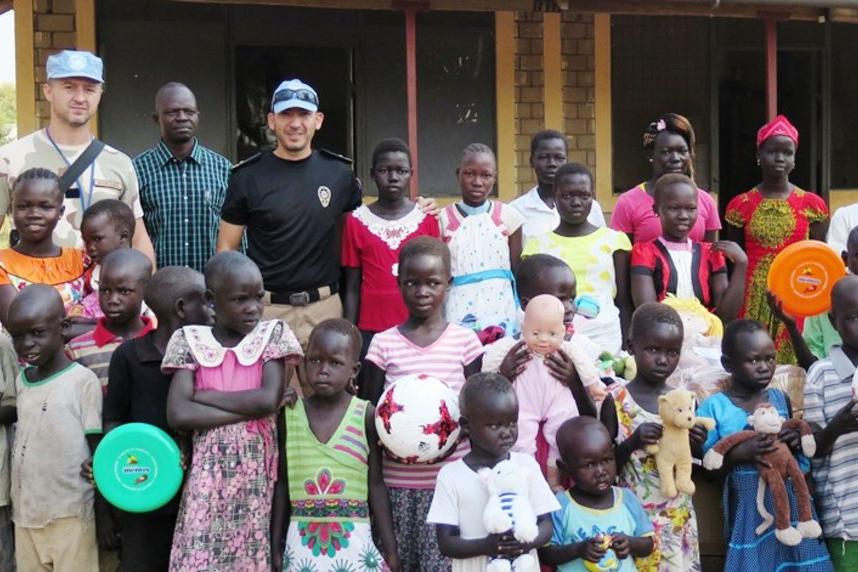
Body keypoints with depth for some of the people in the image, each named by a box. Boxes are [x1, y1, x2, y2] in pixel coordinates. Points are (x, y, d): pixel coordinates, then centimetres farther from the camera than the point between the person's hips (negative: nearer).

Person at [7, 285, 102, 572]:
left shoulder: (83, 381, -10)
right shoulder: (21, 381, 9)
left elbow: (100, 452, -8)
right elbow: (22, 441, 14)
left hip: (71, 516, -6)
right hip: (25, 515, 6)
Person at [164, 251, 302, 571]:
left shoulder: (273, 335, 2)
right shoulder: (191, 341, 2)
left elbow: (269, 400, -13)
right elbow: (177, 414, -11)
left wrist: (204, 395, -8)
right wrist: (249, 408, -13)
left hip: (257, 469, 0)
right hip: (208, 470, 0)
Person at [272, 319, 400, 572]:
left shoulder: (366, 415, -3)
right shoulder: (290, 414, 2)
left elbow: (376, 485, 0)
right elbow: (282, 483, 8)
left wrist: (390, 549, 0)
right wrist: (275, 546, 9)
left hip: (352, 540, -1)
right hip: (303, 540, 2)